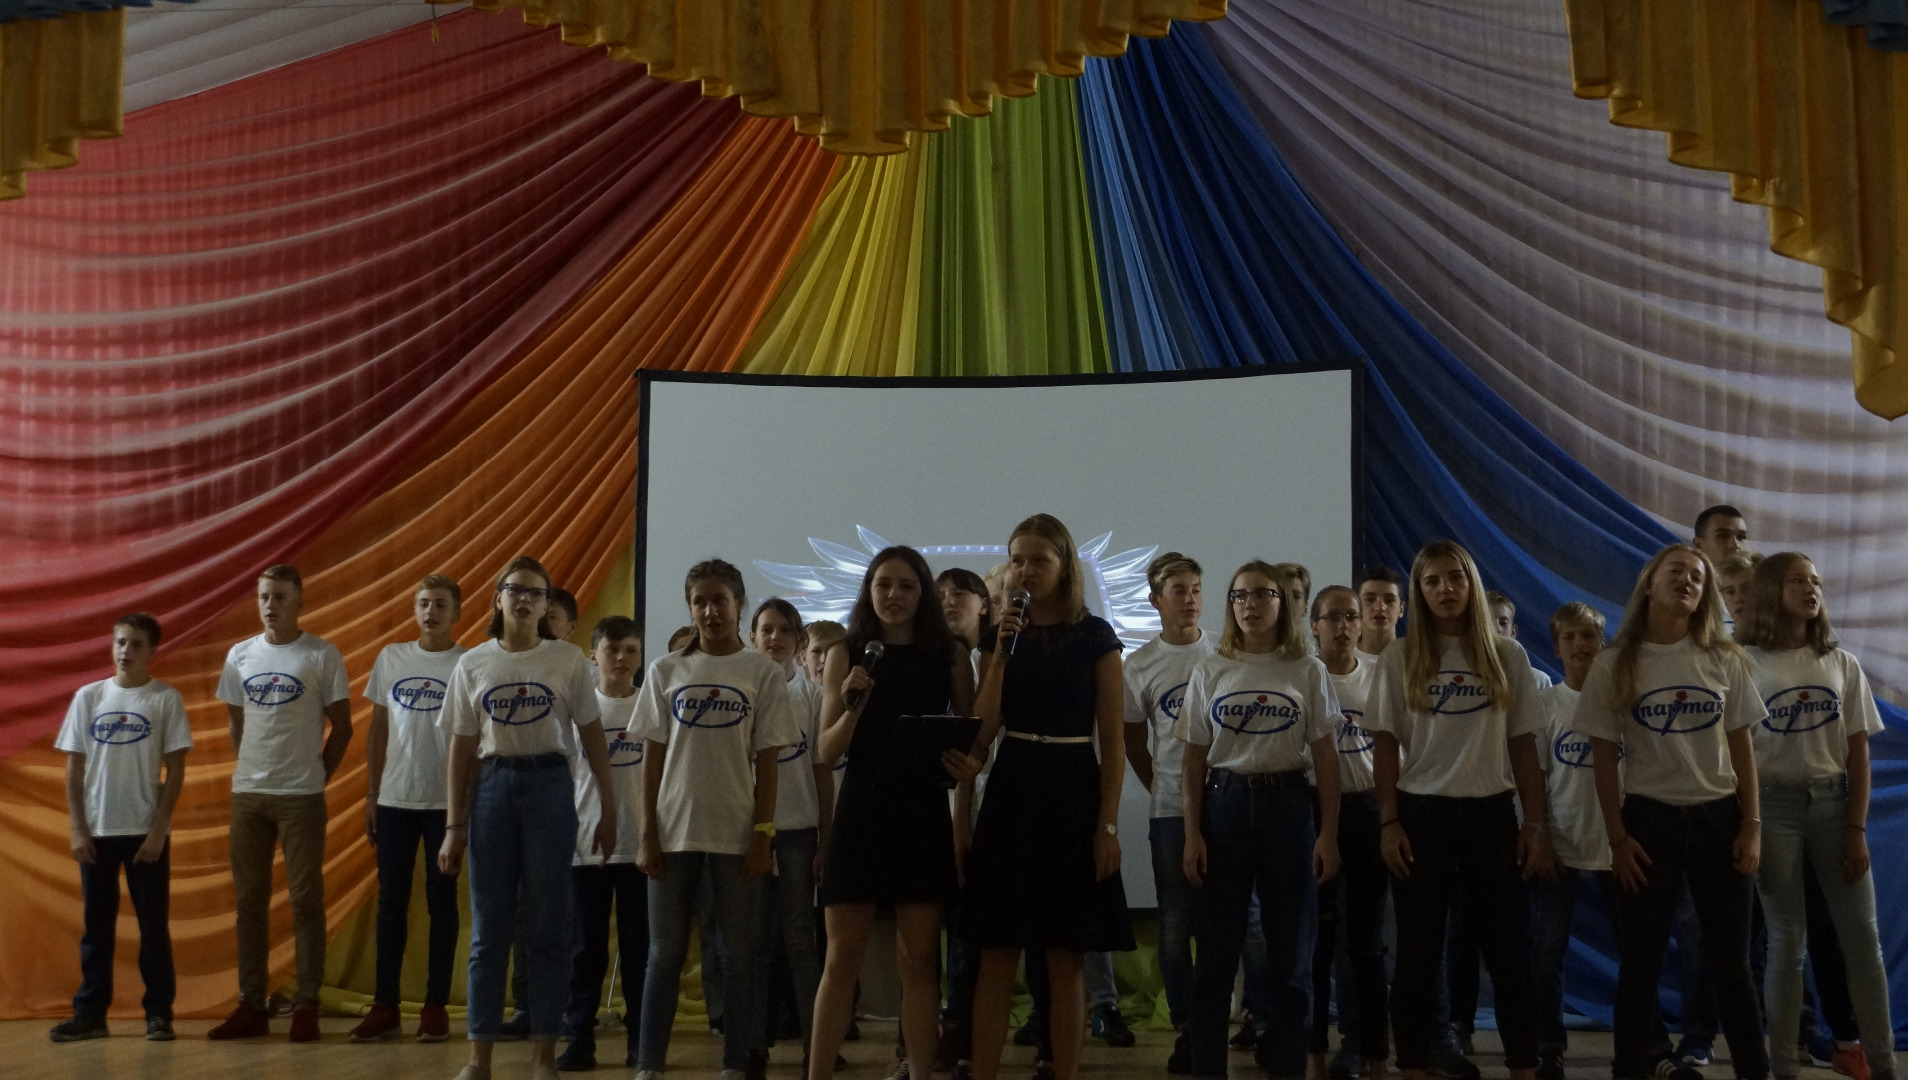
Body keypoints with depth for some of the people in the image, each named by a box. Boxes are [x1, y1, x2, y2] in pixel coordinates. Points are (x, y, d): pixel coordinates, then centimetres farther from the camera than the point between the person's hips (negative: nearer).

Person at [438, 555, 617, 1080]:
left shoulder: (568, 660, 1)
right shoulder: (472, 664, 6)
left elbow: (592, 736, 4)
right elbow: (462, 748, 6)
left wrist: (608, 809, 1)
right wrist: (454, 825, 3)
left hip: (549, 786, -1)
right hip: (492, 786, 2)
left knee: (548, 925, 3)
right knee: (489, 926, 5)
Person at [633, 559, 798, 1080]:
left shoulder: (763, 673, 1)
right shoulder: (666, 671, 6)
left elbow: (767, 762, 0)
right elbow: (653, 758, 5)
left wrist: (763, 834, -6)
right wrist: (648, 834, 0)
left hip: (736, 833, -1)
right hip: (674, 830, 1)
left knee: (738, 953, 4)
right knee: (665, 952, 6)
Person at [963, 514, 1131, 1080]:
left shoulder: (1095, 636, 0)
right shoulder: (1004, 633, 8)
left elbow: (1112, 740, -1)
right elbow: (981, 731, -4)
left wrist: (1108, 824, -8)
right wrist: (1003, 646, -11)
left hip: (1072, 793, -2)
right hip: (1011, 792, 2)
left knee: (1065, 960, 3)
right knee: (996, 955, 2)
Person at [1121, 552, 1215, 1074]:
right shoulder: (1140, 664, 4)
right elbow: (1134, 743, 11)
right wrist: (1163, 789, 6)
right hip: (1170, 810, 1)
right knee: (1176, 923, 5)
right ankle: (1185, 1029, 14)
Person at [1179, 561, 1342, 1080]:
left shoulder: (1308, 671, 2)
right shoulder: (1210, 672, 4)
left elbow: (1326, 759, 3)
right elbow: (1192, 761, 5)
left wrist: (1328, 834, -3)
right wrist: (1191, 835, -2)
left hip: (1287, 804, 0)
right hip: (1224, 802, 0)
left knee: (1292, 952, 5)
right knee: (1216, 950, 4)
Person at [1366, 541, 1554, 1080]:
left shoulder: (1507, 656, 4)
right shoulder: (1399, 658, 1)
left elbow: (1524, 745, 6)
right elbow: (1386, 745, 2)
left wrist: (1537, 823, 1)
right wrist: (1388, 821, -5)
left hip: (1491, 813, 1)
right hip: (1421, 814, -1)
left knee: (1508, 951, 4)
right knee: (1417, 955, 4)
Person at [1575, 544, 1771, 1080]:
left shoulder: (1725, 660, 3)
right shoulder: (1614, 664, -3)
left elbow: (1741, 747, 6)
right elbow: (1603, 756, -1)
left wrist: (1752, 824, 0)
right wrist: (1617, 837, -5)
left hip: (1719, 817, 1)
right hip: (1649, 818, -1)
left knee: (1730, 960, 7)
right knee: (1641, 960, 4)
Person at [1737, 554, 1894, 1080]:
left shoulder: (1842, 665, 8)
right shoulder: (1745, 664, -3)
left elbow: (1858, 754, 6)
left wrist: (1857, 827, -2)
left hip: (1833, 802, 3)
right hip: (1774, 805, -3)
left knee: (1862, 936, 2)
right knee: (1787, 937, 1)